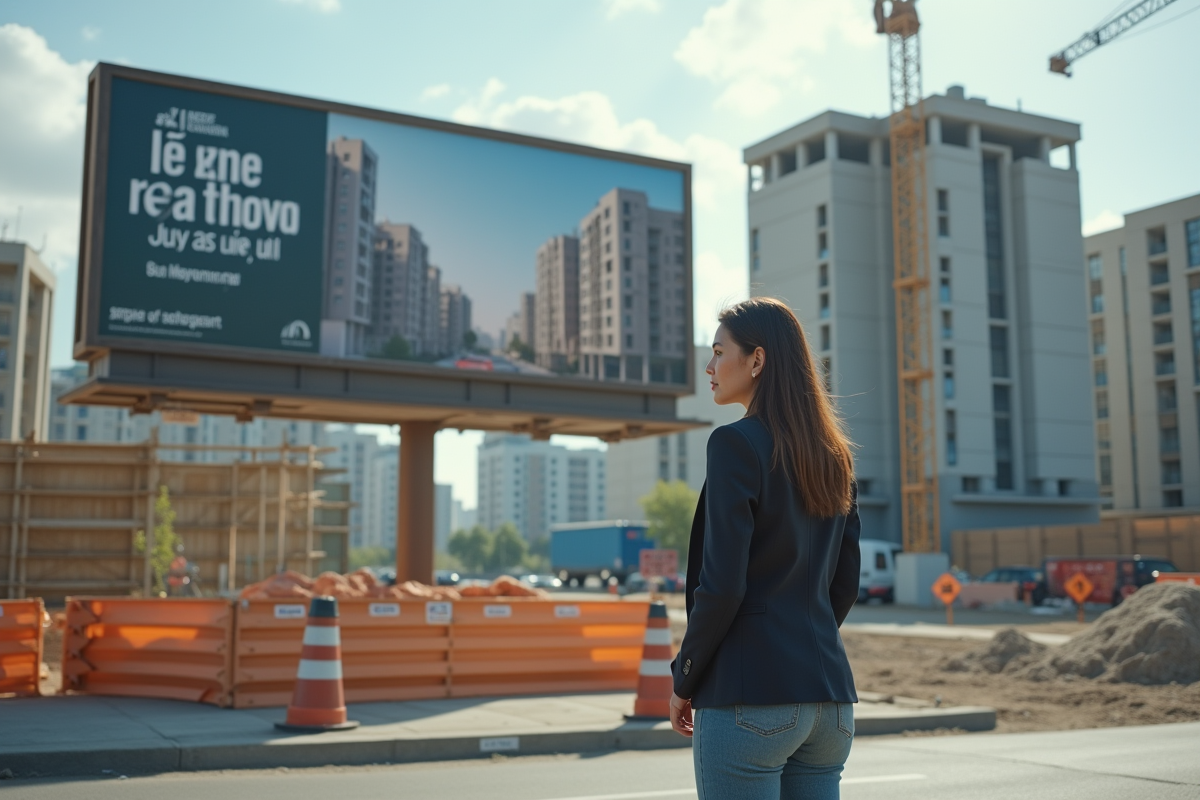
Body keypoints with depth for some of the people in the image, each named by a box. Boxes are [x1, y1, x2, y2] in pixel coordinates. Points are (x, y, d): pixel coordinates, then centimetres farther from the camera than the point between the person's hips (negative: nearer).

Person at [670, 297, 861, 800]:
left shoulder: (736, 443, -11)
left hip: (749, 698, -7)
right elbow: (846, 584, 15)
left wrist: (684, 681, -4)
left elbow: (721, 585, -15)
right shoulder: (834, 454, 11)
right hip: (830, 693, 8)